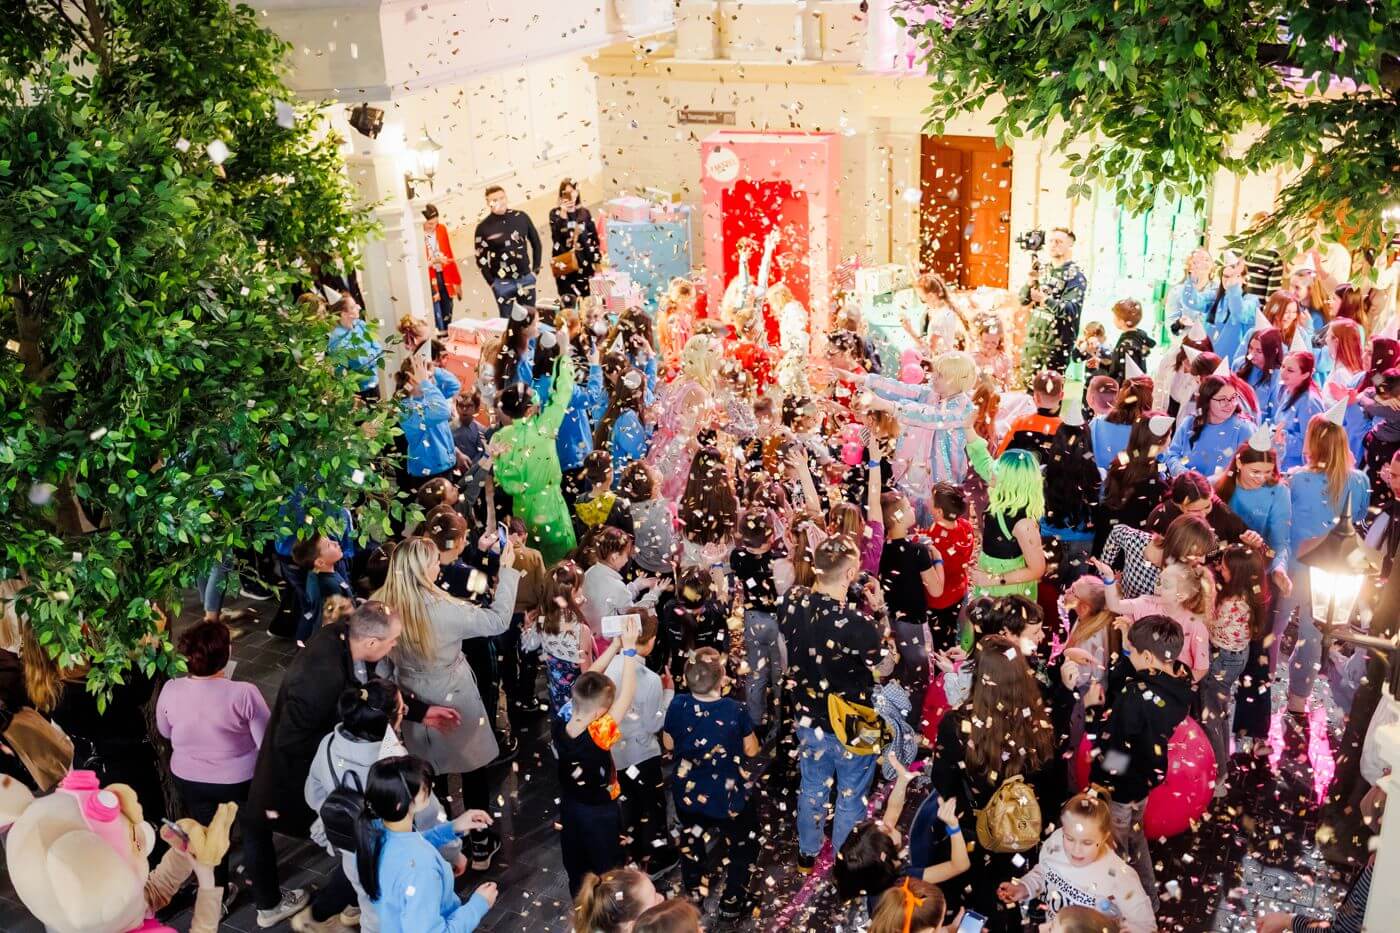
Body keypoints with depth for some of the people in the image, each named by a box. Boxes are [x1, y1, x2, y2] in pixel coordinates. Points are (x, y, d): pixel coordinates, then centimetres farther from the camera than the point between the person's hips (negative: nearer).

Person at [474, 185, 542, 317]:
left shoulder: (521, 217, -4)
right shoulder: (483, 227, -8)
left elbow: (536, 243, 8)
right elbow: (481, 258, -2)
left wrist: (536, 269, 5)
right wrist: (492, 282, -5)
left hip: (526, 278, 2)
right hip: (502, 282, -2)